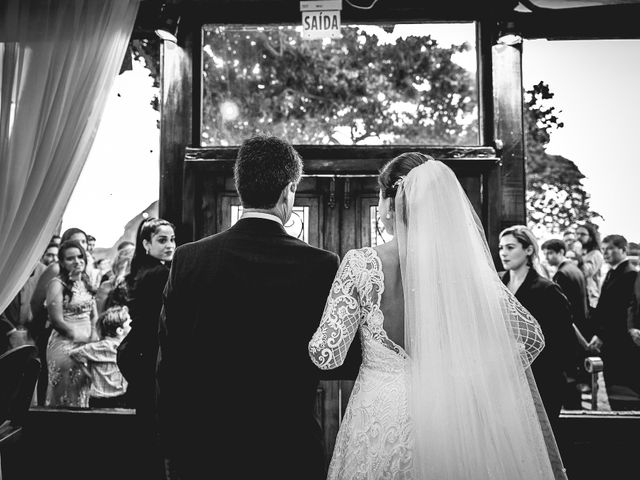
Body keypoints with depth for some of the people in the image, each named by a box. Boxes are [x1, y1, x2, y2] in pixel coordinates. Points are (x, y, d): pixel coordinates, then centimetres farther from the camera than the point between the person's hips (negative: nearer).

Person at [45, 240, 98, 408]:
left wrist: (94, 335, -5)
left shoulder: (85, 282, 11)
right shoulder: (57, 283, -10)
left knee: (82, 394, 12)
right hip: (65, 345, -7)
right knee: (64, 397, 0)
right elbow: (57, 321, -14)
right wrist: (85, 338, -11)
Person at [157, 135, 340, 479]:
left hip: (204, 451, 2)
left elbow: (168, 367, -4)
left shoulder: (187, 259, -10)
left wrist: (176, 451, 6)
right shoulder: (322, 265, -15)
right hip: (291, 451, -1)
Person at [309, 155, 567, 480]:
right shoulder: (464, 264, -7)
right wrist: (477, 380, 5)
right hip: (446, 417, 2)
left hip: (379, 420, -2)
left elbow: (327, 354, -14)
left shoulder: (361, 263, -14)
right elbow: (531, 335, -4)